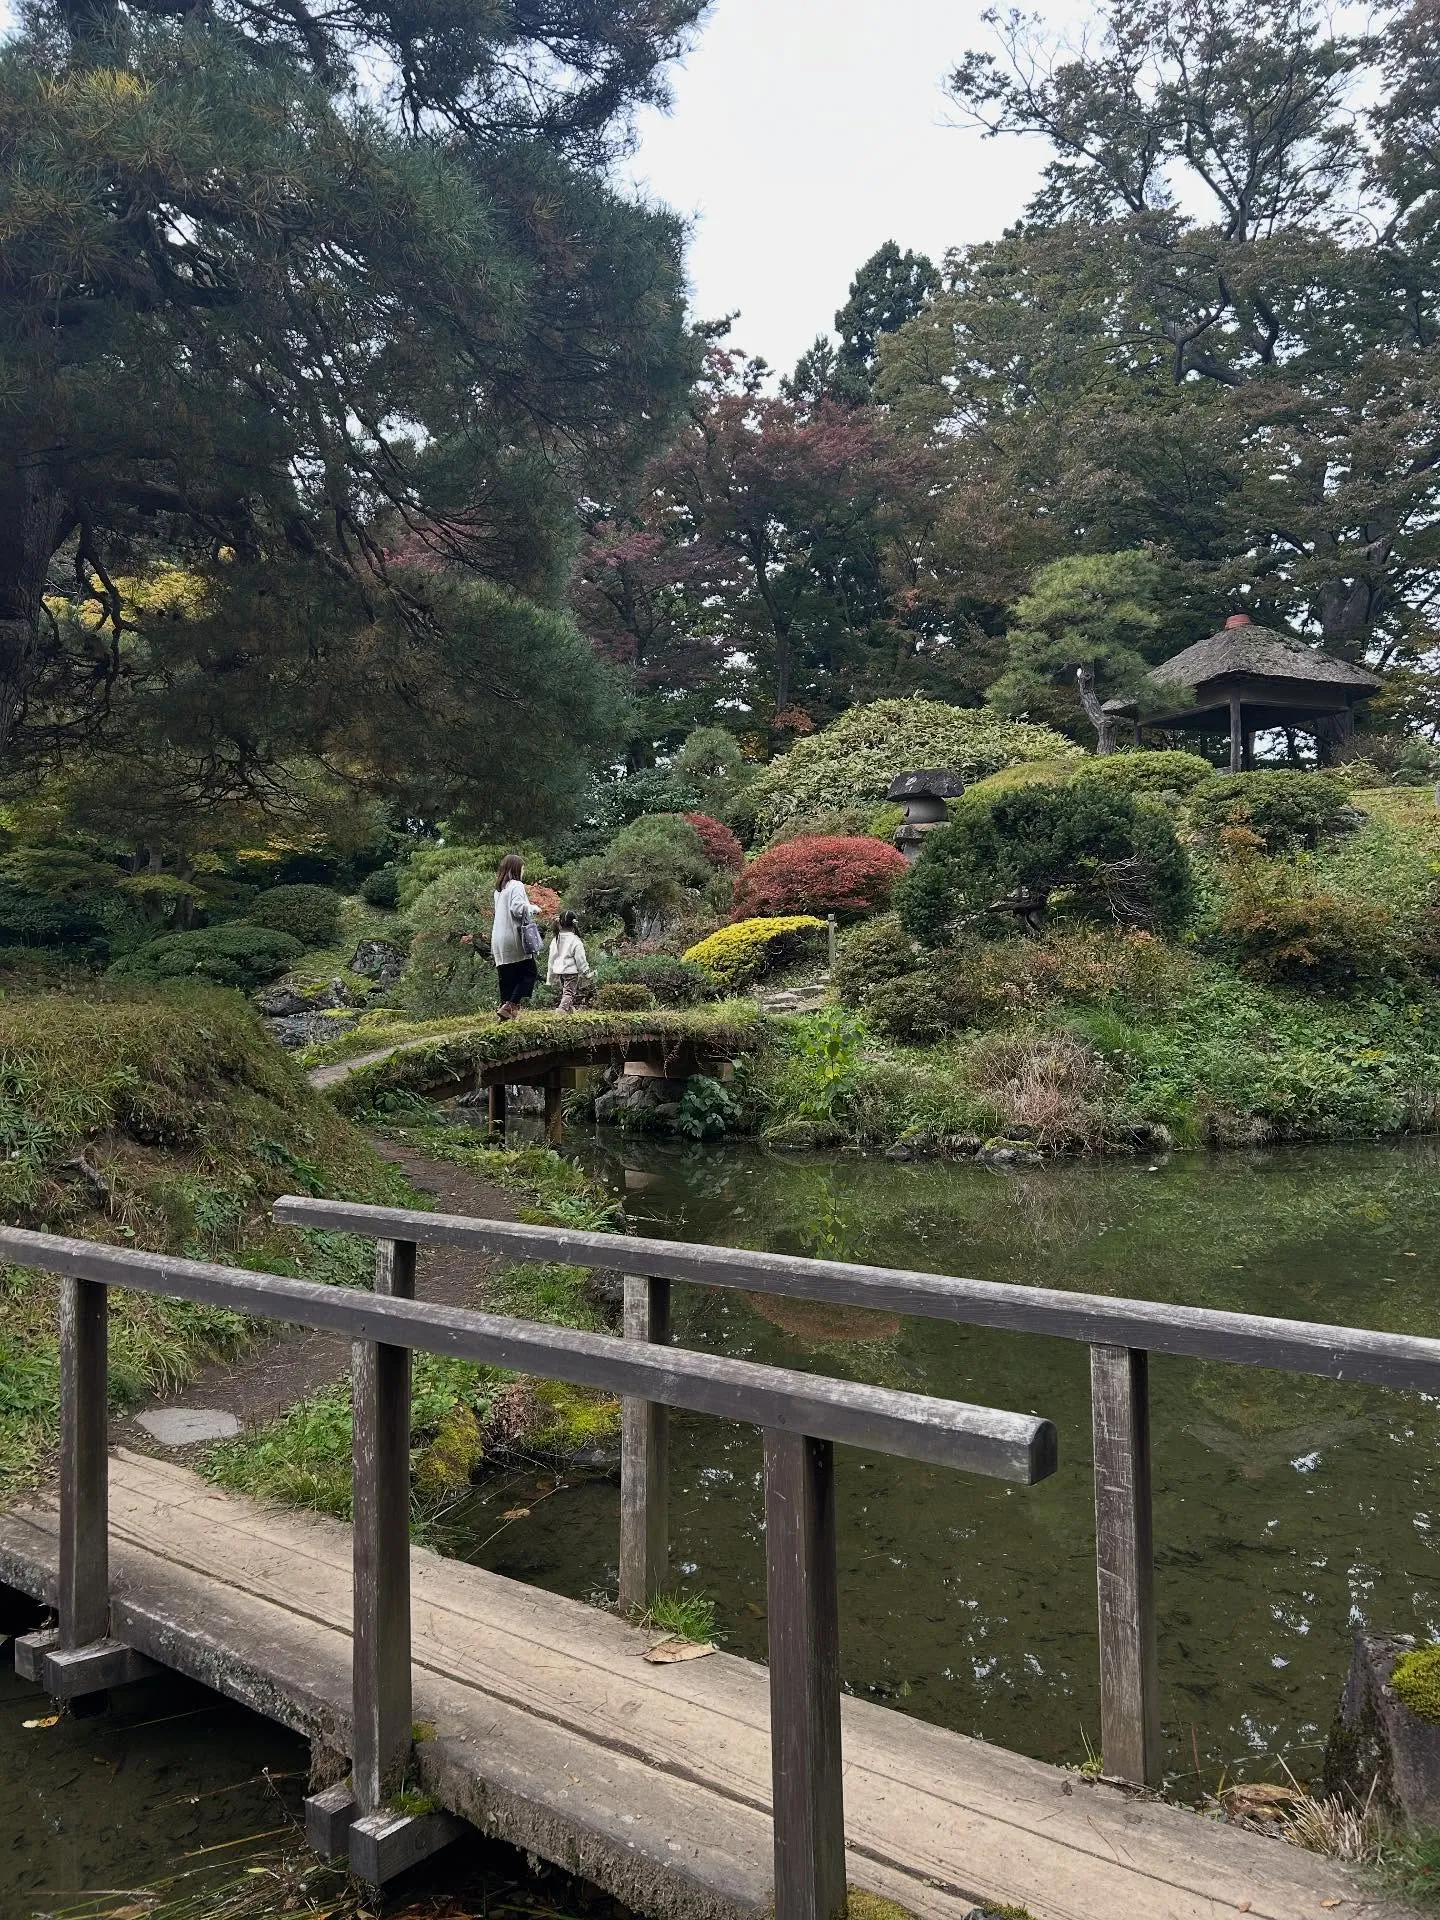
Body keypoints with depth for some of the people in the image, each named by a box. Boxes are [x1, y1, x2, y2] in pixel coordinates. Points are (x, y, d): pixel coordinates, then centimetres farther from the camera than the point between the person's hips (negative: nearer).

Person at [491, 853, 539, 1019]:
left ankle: (505, 1008, 4)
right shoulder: (516, 885, -6)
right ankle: (511, 1006, -12)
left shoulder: (499, 889, 18)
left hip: (499, 942, 8)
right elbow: (517, 908, -17)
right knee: (530, 973, -1)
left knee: (507, 979, 8)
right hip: (514, 938, -8)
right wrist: (532, 908, -1)